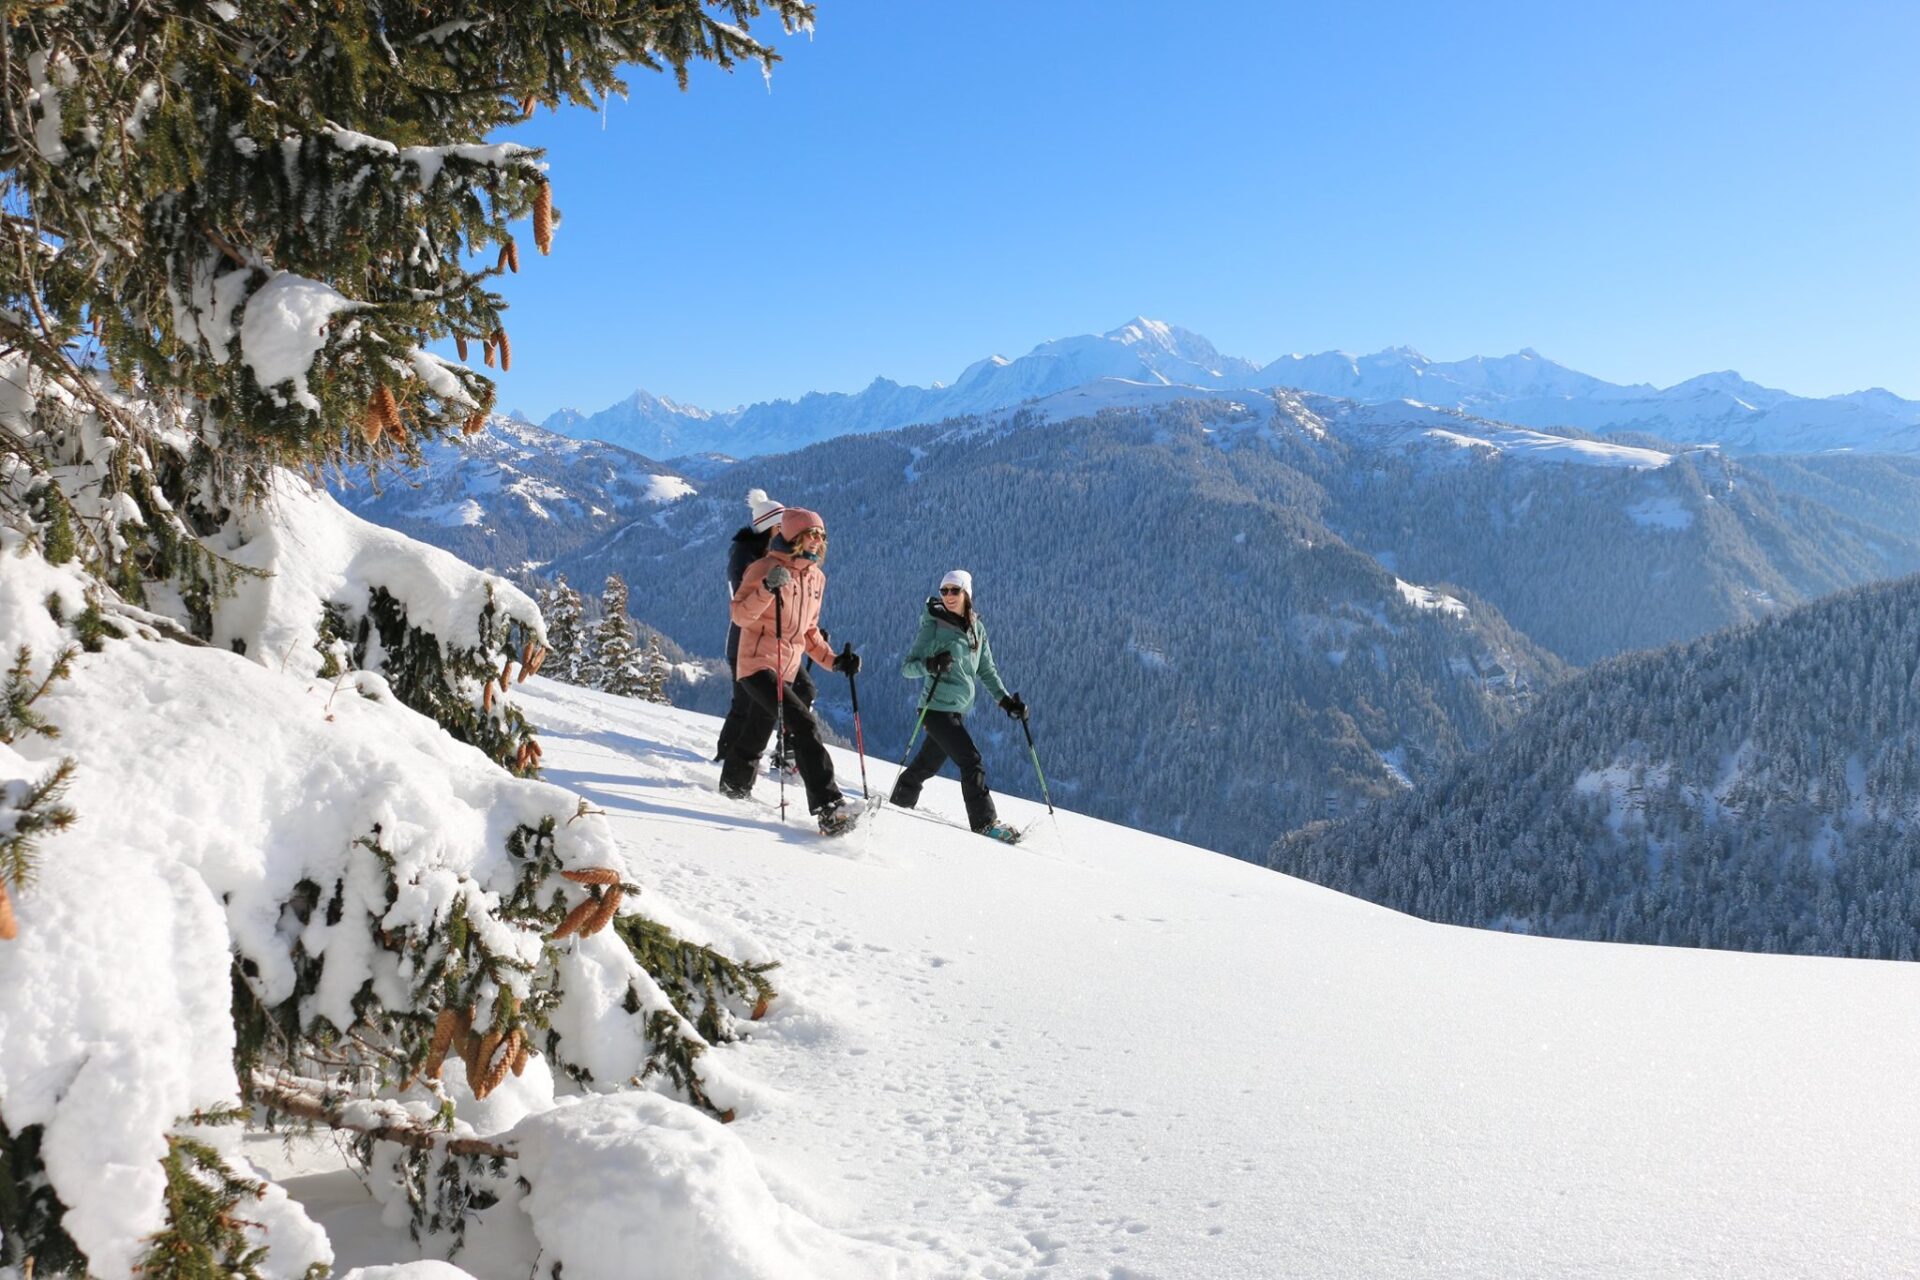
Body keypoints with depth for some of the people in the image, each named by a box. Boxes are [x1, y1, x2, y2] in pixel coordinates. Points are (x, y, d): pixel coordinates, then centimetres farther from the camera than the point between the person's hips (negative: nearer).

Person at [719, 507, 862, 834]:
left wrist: (834, 660, 8)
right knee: (804, 724, -23)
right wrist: (767, 588, -30)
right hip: (757, 665, -8)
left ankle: (734, 787, 47)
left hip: (787, 671, 8)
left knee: (756, 735, 24)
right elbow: (740, 616, -16)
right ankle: (828, 806, -28)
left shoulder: (816, 577, 12)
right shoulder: (765, 568, -10)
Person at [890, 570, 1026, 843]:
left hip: (958, 710, 6)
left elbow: (986, 670, 16)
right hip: (937, 708, -6)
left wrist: (1005, 699, 6)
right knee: (972, 762, -12)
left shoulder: (977, 628, 9)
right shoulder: (933, 626, -8)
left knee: (929, 763, 16)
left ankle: (899, 801, 35)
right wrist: (930, 665, -29)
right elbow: (907, 668, -9)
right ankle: (985, 822, -5)